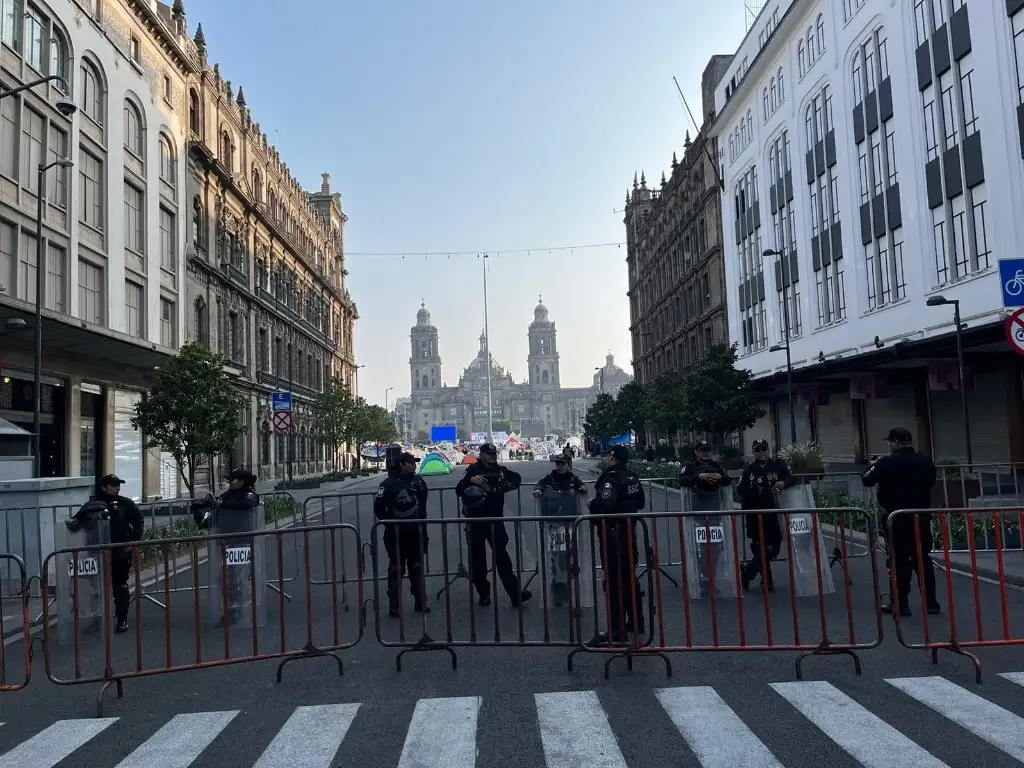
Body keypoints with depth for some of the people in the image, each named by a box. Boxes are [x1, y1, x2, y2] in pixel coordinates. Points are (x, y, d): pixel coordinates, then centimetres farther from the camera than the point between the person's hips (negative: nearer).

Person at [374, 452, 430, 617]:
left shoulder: (418, 481, 5)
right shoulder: (388, 483, -11)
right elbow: (378, 507, -13)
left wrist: (421, 520, 12)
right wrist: (390, 523, -8)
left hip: (416, 533, 5)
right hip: (396, 535, -4)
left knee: (417, 568, 12)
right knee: (396, 570, 3)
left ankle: (420, 602, 21)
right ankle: (394, 606, 9)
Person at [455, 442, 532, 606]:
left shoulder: (501, 470, 7)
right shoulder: (473, 470, -3)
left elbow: (517, 477, 25)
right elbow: (459, 491, -10)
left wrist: (510, 484, 3)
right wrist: (470, 480, -28)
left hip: (495, 519, 2)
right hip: (476, 520, -2)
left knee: (502, 556, 0)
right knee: (478, 558, 5)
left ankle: (515, 593, 0)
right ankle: (483, 593, 16)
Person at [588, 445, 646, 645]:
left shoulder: (611, 477, -17)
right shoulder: (632, 477, 6)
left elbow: (604, 503, -32)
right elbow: (641, 502, 16)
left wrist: (592, 505, -13)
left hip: (612, 535, -8)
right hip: (629, 532, 8)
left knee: (614, 581, -5)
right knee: (630, 577, 19)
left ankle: (617, 631, -4)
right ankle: (636, 621, 30)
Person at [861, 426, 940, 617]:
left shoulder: (887, 463, -12)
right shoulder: (926, 463, 5)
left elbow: (867, 481, -5)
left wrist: (874, 466, 15)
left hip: (897, 518, -5)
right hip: (922, 517, 5)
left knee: (900, 560, -1)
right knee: (923, 559, 12)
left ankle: (901, 604, 2)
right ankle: (931, 603, 16)